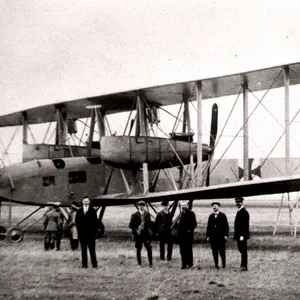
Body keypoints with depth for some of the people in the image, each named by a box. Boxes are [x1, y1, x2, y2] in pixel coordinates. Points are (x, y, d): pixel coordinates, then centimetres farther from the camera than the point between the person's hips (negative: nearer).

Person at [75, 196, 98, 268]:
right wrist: (79, 229, -4)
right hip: (82, 233, 2)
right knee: (83, 250, 3)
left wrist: (94, 231, -8)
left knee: (92, 249, -1)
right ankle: (84, 264, 5)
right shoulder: (79, 211, 12)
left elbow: (95, 222, 1)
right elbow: (77, 221, 9)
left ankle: (94, 264, 0)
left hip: (90, 233, -2)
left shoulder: (92, 211, 4)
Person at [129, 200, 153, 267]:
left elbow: (150, 223, 13)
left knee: (149, 248, -8)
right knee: (138, 249, 6)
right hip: (138, 234, -1)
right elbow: (131, 225, 0)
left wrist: (150, 230, -1)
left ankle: (150, 263, -1)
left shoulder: (147, 214, 6)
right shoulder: (134, 215, -1)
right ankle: (139, 264, 17)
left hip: (146, 234, 1)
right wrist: (136, 230, -13)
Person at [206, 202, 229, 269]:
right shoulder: (211, 216, 13)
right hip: (213, 237, 3)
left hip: (221, 236, -3)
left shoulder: (223, 215, 4)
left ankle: (224, 264, 7)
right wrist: (207, 236, 5)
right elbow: (208, 226, 12)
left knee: (222, 251, -1)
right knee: (214, 251, 2)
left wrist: (226, 235, -8)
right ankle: (216, 265, 6)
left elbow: (226, 226, 0)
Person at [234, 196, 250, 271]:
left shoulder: (244, 212, -14)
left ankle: (244, 266, -1)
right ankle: (244, 266, 18)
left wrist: (242, 235, -22)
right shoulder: (239, 211, 16)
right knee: (241, 249, 12)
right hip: (239, 235, 9)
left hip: (242, 235, -9)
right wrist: (236, 234, 16)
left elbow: (245, 225, -19)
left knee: (243, 251, -5)